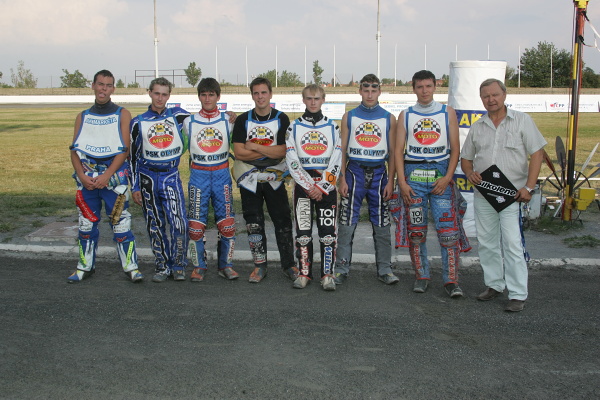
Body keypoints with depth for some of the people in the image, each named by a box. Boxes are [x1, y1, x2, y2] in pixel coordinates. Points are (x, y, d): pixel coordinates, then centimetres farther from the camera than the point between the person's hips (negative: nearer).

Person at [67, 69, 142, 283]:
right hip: (87, 176, 4)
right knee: (86, 223, 9)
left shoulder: (122, 114, 2)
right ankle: (85, 267, 21)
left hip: (114, 175, -3)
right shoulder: (82, 117, 13)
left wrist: (106, 175, -15)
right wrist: (82, 175, -9)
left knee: (121, 223, -3)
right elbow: (74, 150, 8)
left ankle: (131, 267, 6)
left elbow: (124, 149, -6)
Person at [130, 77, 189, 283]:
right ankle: (162, 267, 18)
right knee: (155, 226, 5)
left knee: (179, 223, -11)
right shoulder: (138, 122, 5)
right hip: (148, 177, 1)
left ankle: (178, 266, 6)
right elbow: (134, 156, 7)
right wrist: (135, 187, 4)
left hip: (171, 175, -1)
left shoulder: (178, 115, 3)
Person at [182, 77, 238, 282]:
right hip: (198, 175, 0)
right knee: (196, 224, -2)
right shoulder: (189, 122, 6)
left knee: (227, 223, -2)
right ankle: (199, 267, 10)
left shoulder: (228, 120, 4)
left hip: (222, 174, 0)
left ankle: (225, 265, 12)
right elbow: (191, 147, 16)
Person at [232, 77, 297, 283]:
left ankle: (289, 264, 13)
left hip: (274, 177, -1)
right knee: (254, 223, 6)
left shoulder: (281, 119, -1)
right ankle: (259, 266, 18)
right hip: (249, 178, 1)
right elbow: (238, 152, -9)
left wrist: (254, 147, -14)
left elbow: (284, 151, -12)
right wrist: (270, 151, -12)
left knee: (283, 221, 1)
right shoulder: (243, 120, 1)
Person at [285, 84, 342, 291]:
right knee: (303, 231, 1)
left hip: (327, 186, 0)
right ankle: (303, 273, 10)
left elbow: (336, 161, 0)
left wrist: (322, 186, -10)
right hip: (302, 185, 0)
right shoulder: (294, 127, 6)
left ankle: (328, 275, 5)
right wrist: (309, 187, -10)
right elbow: (292, 161, -2)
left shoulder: (333, 127, 8)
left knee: (328, 231, -2)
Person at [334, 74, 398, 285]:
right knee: (347, 224, -1)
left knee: (381, 224, 4)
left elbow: (392, 152, 7)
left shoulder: (389, 118, 7)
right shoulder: (349, 117, 7)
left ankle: (385, 270, 14)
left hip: (379, 173, 1)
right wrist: (342, 179, -3)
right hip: (354, 172, 0)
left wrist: (390, 181, -1)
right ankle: (341, 269, 7)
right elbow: (343, 150, 5)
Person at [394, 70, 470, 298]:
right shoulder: (405, 116, 10)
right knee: (416, 230, 4)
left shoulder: (448, 113, 8)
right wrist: (402, 182, -5)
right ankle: (421, 277, 16)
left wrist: (447, 177, -8)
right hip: (413, 174, 1)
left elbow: (455, 148, 5)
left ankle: (451, 280, -1)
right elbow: (399, 150, 5)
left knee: (448, 230, -7)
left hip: (441, 175, -1)